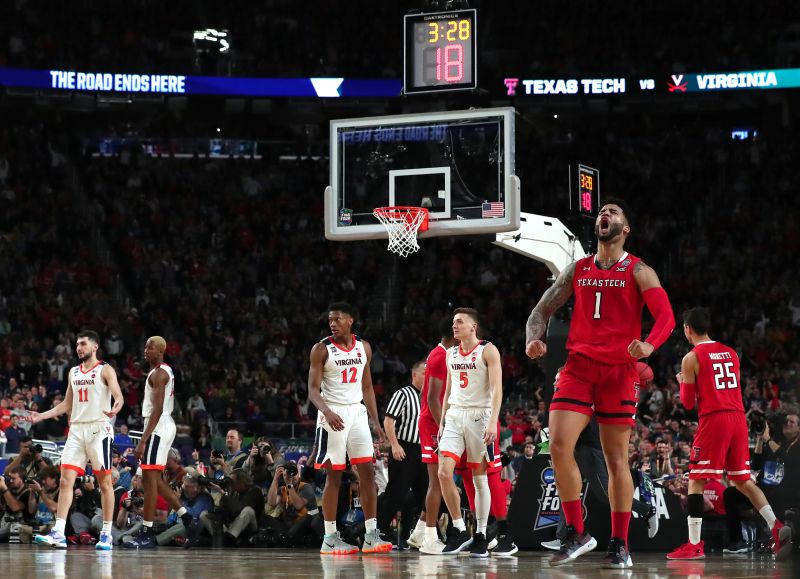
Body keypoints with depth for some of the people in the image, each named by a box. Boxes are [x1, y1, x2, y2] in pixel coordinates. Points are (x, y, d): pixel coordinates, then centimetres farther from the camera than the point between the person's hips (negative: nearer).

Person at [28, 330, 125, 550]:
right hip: (77, 430, 6)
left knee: (105, 482, 0)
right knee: (65, 480, -4)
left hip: (98, 429, -6)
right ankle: (58, 534, -8)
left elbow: (118, 396, -15)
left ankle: (106, 535, 4)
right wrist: (42, 416, 15)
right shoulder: (73, 372, 17)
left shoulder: (105, 370, -2)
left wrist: (115, 408, -38)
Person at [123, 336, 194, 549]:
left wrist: (143, 440, -26)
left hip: (157, 428, -11)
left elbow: (157, 410, -22)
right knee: (155, 479, 15)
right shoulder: (166, 372, 17)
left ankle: (147, 535, -10)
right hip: (165, 426, 11)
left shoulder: (158, 374, -15)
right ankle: (187, 519, 17)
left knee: (150, 478, -10)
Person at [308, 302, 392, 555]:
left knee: (368, 473, -1)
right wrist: (327, 412, -28)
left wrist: (376, 423, 9)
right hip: (333, 414, -5)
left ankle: (371, 535, 1)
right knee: (334, 476, -3)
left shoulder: (364, 347, 9)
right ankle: (329, 538, 1)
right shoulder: (322, 349, -5)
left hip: (357, 412, 5)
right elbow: (313, 389, -10)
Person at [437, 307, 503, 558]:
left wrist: (493, 422, -22)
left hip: (479, 415, -5)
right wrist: (442, 421, 15)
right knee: (444, 473, -11)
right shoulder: (451, 353, 15)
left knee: (479, 478, 1)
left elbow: (497, 389, -12)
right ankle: (460, 531, -4)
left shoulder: (488, 351, -5)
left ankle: (481, 537, 8)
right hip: (454, 416, 5)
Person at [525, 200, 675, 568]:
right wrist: (533, 340, -6)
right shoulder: (577, 271, 14)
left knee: (616, 458, 1)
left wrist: (649, 346, -29)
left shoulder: (638, 272, 2)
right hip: (579, 367, 3)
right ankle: (576, 534, -4)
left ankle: (620, 545, 8)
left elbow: (665, 316, -8)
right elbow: (543, 310, 16)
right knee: (558, 446, -14)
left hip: (618, 370, -3)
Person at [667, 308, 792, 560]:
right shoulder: (730, 352, 16)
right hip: (738, 418, 6)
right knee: (742, 480, 14)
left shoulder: (691, 358, -2)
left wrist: (682, 382, 21)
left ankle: (694, 544, -6)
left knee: (696, 481, 0)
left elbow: (688, 403, 0)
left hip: (713, 419, -6)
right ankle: (776, 526, -4)